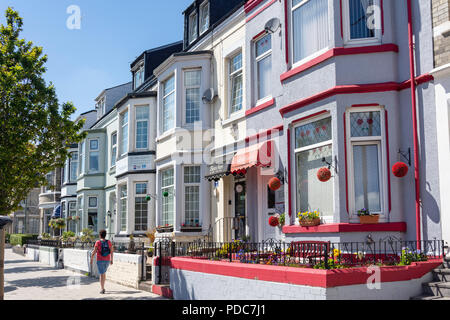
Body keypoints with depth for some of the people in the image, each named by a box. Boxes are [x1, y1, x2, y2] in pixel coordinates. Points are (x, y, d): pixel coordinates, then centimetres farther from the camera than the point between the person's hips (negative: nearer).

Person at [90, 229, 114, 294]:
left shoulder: (98, 242, -10)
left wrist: (91, 260, -4)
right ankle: (103, 287, 27)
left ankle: (102, 289, -6)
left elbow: (94, 252, -13)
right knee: (104, 272, 23)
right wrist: (111, 259, 13)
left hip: (100, 260, -4)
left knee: (101, 274, 0)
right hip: (107, 260, 4)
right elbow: (112, 251, 2)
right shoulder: (109, 242, 0)